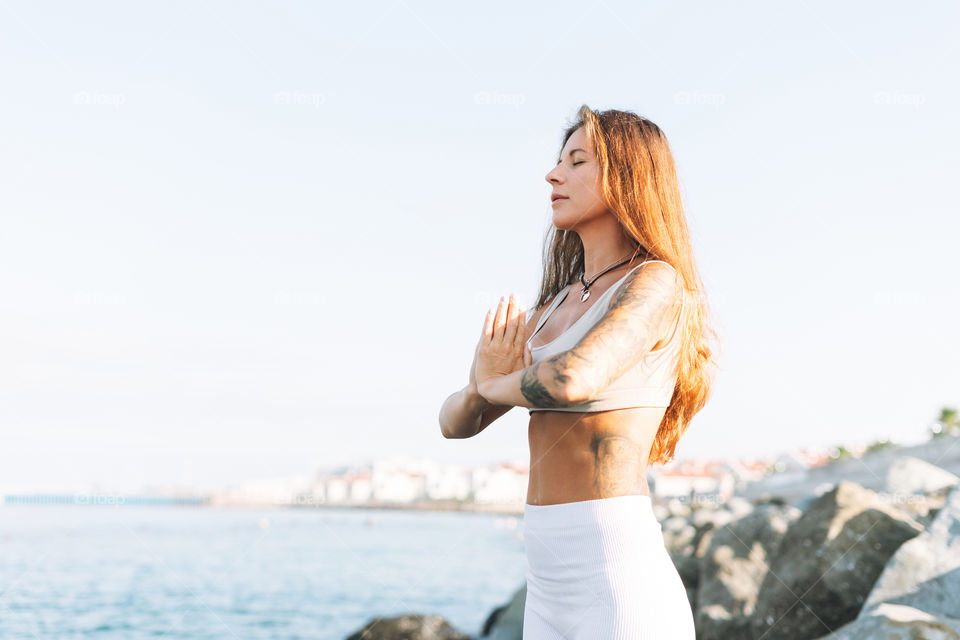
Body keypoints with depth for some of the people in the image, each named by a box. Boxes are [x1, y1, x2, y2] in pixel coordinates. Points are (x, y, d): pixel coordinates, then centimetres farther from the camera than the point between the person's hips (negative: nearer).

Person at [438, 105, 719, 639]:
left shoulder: (656, 284, -8)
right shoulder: (557, 305, 16)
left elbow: (573, 380, -27)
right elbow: (457, 423, 18)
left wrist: (496, 386, -4)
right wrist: (479, 388, -7)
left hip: (619, 588, -8)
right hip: (552, 589, 8)